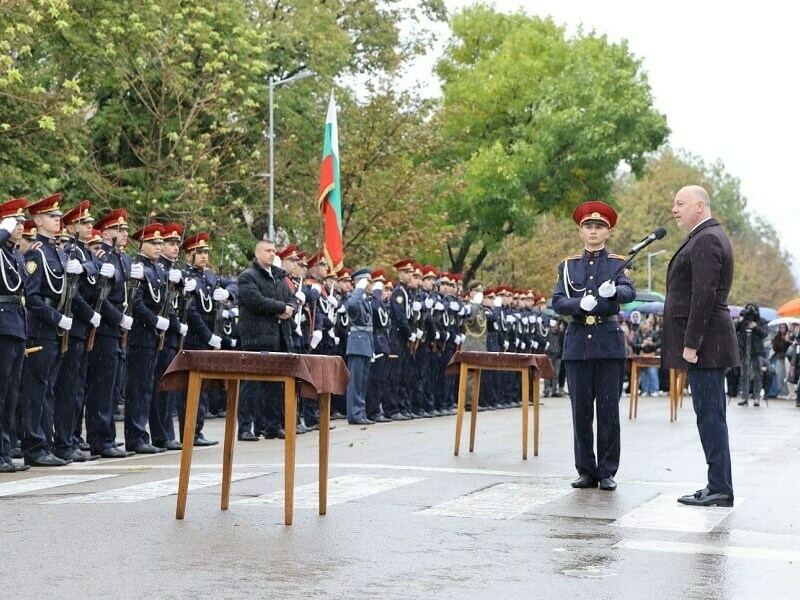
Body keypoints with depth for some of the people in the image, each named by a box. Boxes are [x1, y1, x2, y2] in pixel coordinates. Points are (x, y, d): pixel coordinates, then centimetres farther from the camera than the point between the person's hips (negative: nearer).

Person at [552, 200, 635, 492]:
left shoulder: (618, 263, 6)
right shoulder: (568, 266, 12)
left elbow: (630, 291, -14)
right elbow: (557, 301, -1)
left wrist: (613, 291, -36)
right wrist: (581, 304, -21)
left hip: (609, 344, -2)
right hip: (578, 343, 2)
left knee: (609, 410, -1)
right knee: (581, 410, 3)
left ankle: (607, 472, 5)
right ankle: (587, 471, 11)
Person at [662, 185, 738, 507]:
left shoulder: (706, 240, -13)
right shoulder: (708, 237, 20)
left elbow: (704, 295, -21)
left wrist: (691, 344, -21)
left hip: (705, 343, -11)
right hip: (707, 345, 11)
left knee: (710, 414, -7)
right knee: (710, 414, 12)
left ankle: (720, 489, -4)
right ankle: (719, 485, 16)